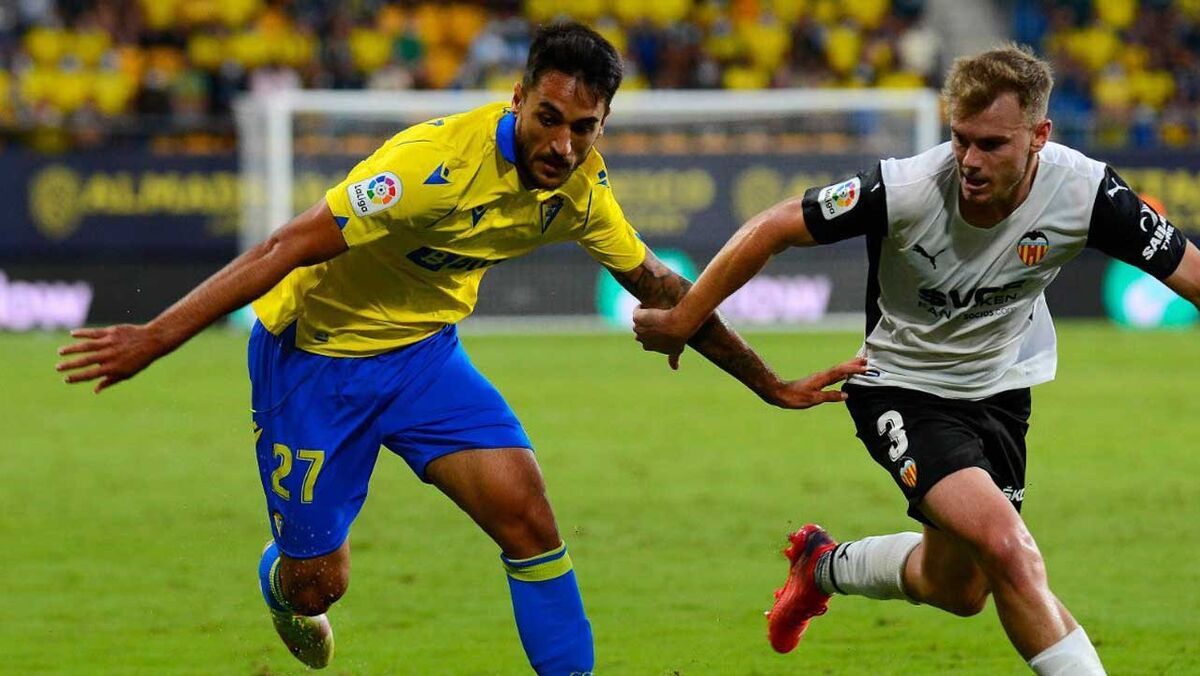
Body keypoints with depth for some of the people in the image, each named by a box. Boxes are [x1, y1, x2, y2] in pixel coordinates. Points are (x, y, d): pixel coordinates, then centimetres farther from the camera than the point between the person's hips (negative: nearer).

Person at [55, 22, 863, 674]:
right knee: (317, 584, 3)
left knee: (526, 511, -15)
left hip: (423, 351, 5)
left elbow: (657, 285, 7)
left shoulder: (578, 185, -10)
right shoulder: (440, 161, -33)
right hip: (315, 353, -5)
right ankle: (282, 582, 42)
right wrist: (154, 338, -36)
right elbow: (292, 248, -33)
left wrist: (772, 385, 11)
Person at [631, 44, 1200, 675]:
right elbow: (771, 230, -18)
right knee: (1009, 551, -27)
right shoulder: (906, 190, -30)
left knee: (957, 589, 16)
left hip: (1000, 386, 4)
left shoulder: (1084, 192, -24)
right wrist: (682, 320, -12)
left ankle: (825, 566, 45)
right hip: (900, 387, -4)